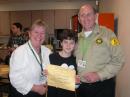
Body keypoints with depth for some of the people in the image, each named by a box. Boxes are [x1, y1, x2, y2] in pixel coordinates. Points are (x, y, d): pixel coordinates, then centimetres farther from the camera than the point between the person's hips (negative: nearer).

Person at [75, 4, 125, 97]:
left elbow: (118, 60, -10)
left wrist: (99, 75, -15)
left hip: (102, 87, -4)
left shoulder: (107, 34, -7)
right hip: (81, 86, 4)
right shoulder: (77, 37, 6)